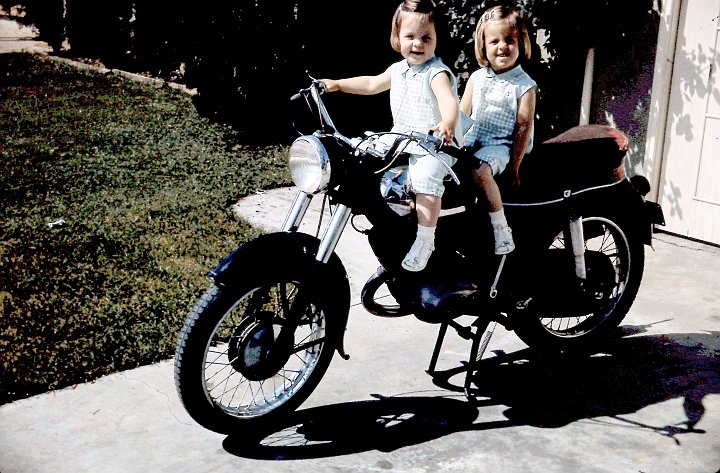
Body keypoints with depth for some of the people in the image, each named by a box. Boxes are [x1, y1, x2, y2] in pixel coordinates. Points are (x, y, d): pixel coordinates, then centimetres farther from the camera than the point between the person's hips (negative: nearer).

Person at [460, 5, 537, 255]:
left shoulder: (524, 86, -5)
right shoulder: (476, 78, 9)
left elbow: (523, 128, -8)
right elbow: (461, 114, 11)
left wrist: (514, 168, -10)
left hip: (500, 145, -6)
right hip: (472, 141, 6)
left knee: (480, 170, -33)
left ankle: (501, 228, -24)